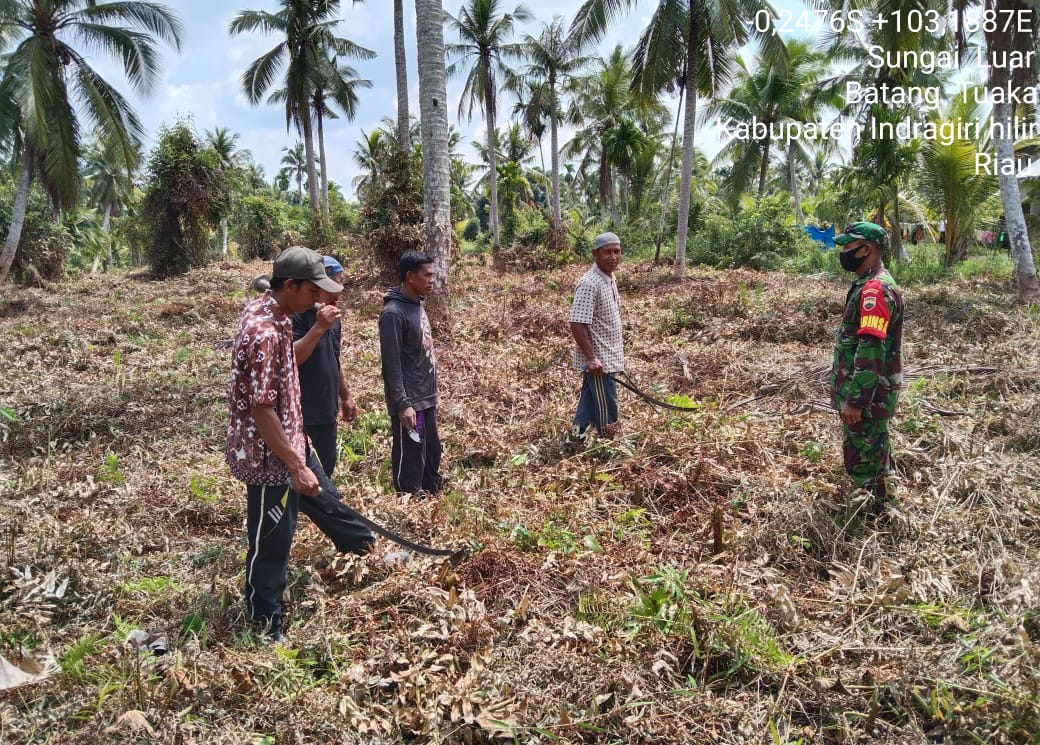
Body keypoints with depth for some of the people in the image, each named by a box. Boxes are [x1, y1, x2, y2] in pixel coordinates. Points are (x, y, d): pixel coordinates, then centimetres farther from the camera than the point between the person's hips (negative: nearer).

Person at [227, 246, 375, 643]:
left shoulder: (268, 313, 3)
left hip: (288, 441, 9)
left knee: (326, 500, 27)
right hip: (270, 456, -9)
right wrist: (296, 466, -23)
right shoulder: (264, 332, -28)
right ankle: (265, 630, 24)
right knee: (271, 543, 6)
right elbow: (261, 410, -28)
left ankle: (367, 547, 48)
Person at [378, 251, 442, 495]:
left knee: (432, 455, 18)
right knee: (410, 462, 1)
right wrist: (402, 403, -23)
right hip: (409, 403, -9)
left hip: (427, 399, 9)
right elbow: (391, 364, -20)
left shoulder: (418, 305, 10)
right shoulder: (393, 312, -17)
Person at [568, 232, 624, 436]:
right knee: (607, 412, 2)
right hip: (598, 361, -9)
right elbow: (577, 324, -24)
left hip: (607, 358, 9)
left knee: (589, 406, 17)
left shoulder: (610, 279, 9)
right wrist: (591, 358, -25)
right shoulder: (589, 283, -20)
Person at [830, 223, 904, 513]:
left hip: (866, 395, -10)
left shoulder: (875, 289, -23)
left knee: (863, 459, 1)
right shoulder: (873, 284, 11)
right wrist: (851, 392, 22)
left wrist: (854, 400, -31)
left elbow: (871, 351, -30)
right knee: (873, 452, 23)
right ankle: (876, 503, 38)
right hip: (868, 390, 10)